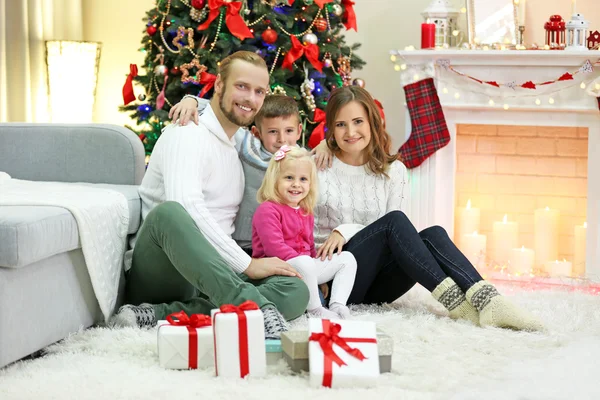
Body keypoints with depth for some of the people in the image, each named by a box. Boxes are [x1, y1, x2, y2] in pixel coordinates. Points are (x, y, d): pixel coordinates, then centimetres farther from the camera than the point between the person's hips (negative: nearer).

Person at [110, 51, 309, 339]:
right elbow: (186, 208, -22)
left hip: (211, 273, 7)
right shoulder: (188, 134, -6)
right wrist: (247, 264, -22)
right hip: (160, 270, -7)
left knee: (296, 292, -21)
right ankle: (254, 305, -48)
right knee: (168, 212, -39)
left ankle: (160, 315, -28)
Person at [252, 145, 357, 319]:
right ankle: (315, 310, -27)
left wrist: (319, 275, 11)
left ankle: (337, 305, -16)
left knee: (347, 258, 4)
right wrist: (301, 259, -26)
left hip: (305, 265, 10)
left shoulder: (306, 213, 19)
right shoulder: (268, 210, -11)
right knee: (304, 263, -40)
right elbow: (274, 247, -21)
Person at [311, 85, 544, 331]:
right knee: (395, 220, -27)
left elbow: (395, 232, 2)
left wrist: (346, 231, -13)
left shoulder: (392, 171, 7)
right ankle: (453, 300, -34)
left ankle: (487, 301, -43)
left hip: (376, 286, 3)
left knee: (433, 234, -24)